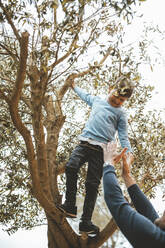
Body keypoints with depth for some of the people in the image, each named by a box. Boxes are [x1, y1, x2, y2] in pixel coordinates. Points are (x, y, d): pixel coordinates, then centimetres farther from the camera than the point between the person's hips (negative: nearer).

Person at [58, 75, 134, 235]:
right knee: (71, 168, -24)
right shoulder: (97, 101, 21)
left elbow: (123, 136, 8)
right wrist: (74, 86, 55)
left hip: (101, 149, -2)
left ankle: (86, 221, -4)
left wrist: (129, 153, -8)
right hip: (85, 142, 3)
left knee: (92, 185, -8)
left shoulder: (120, 114, 12)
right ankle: (70, 206, -18)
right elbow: (85, 96, 42)